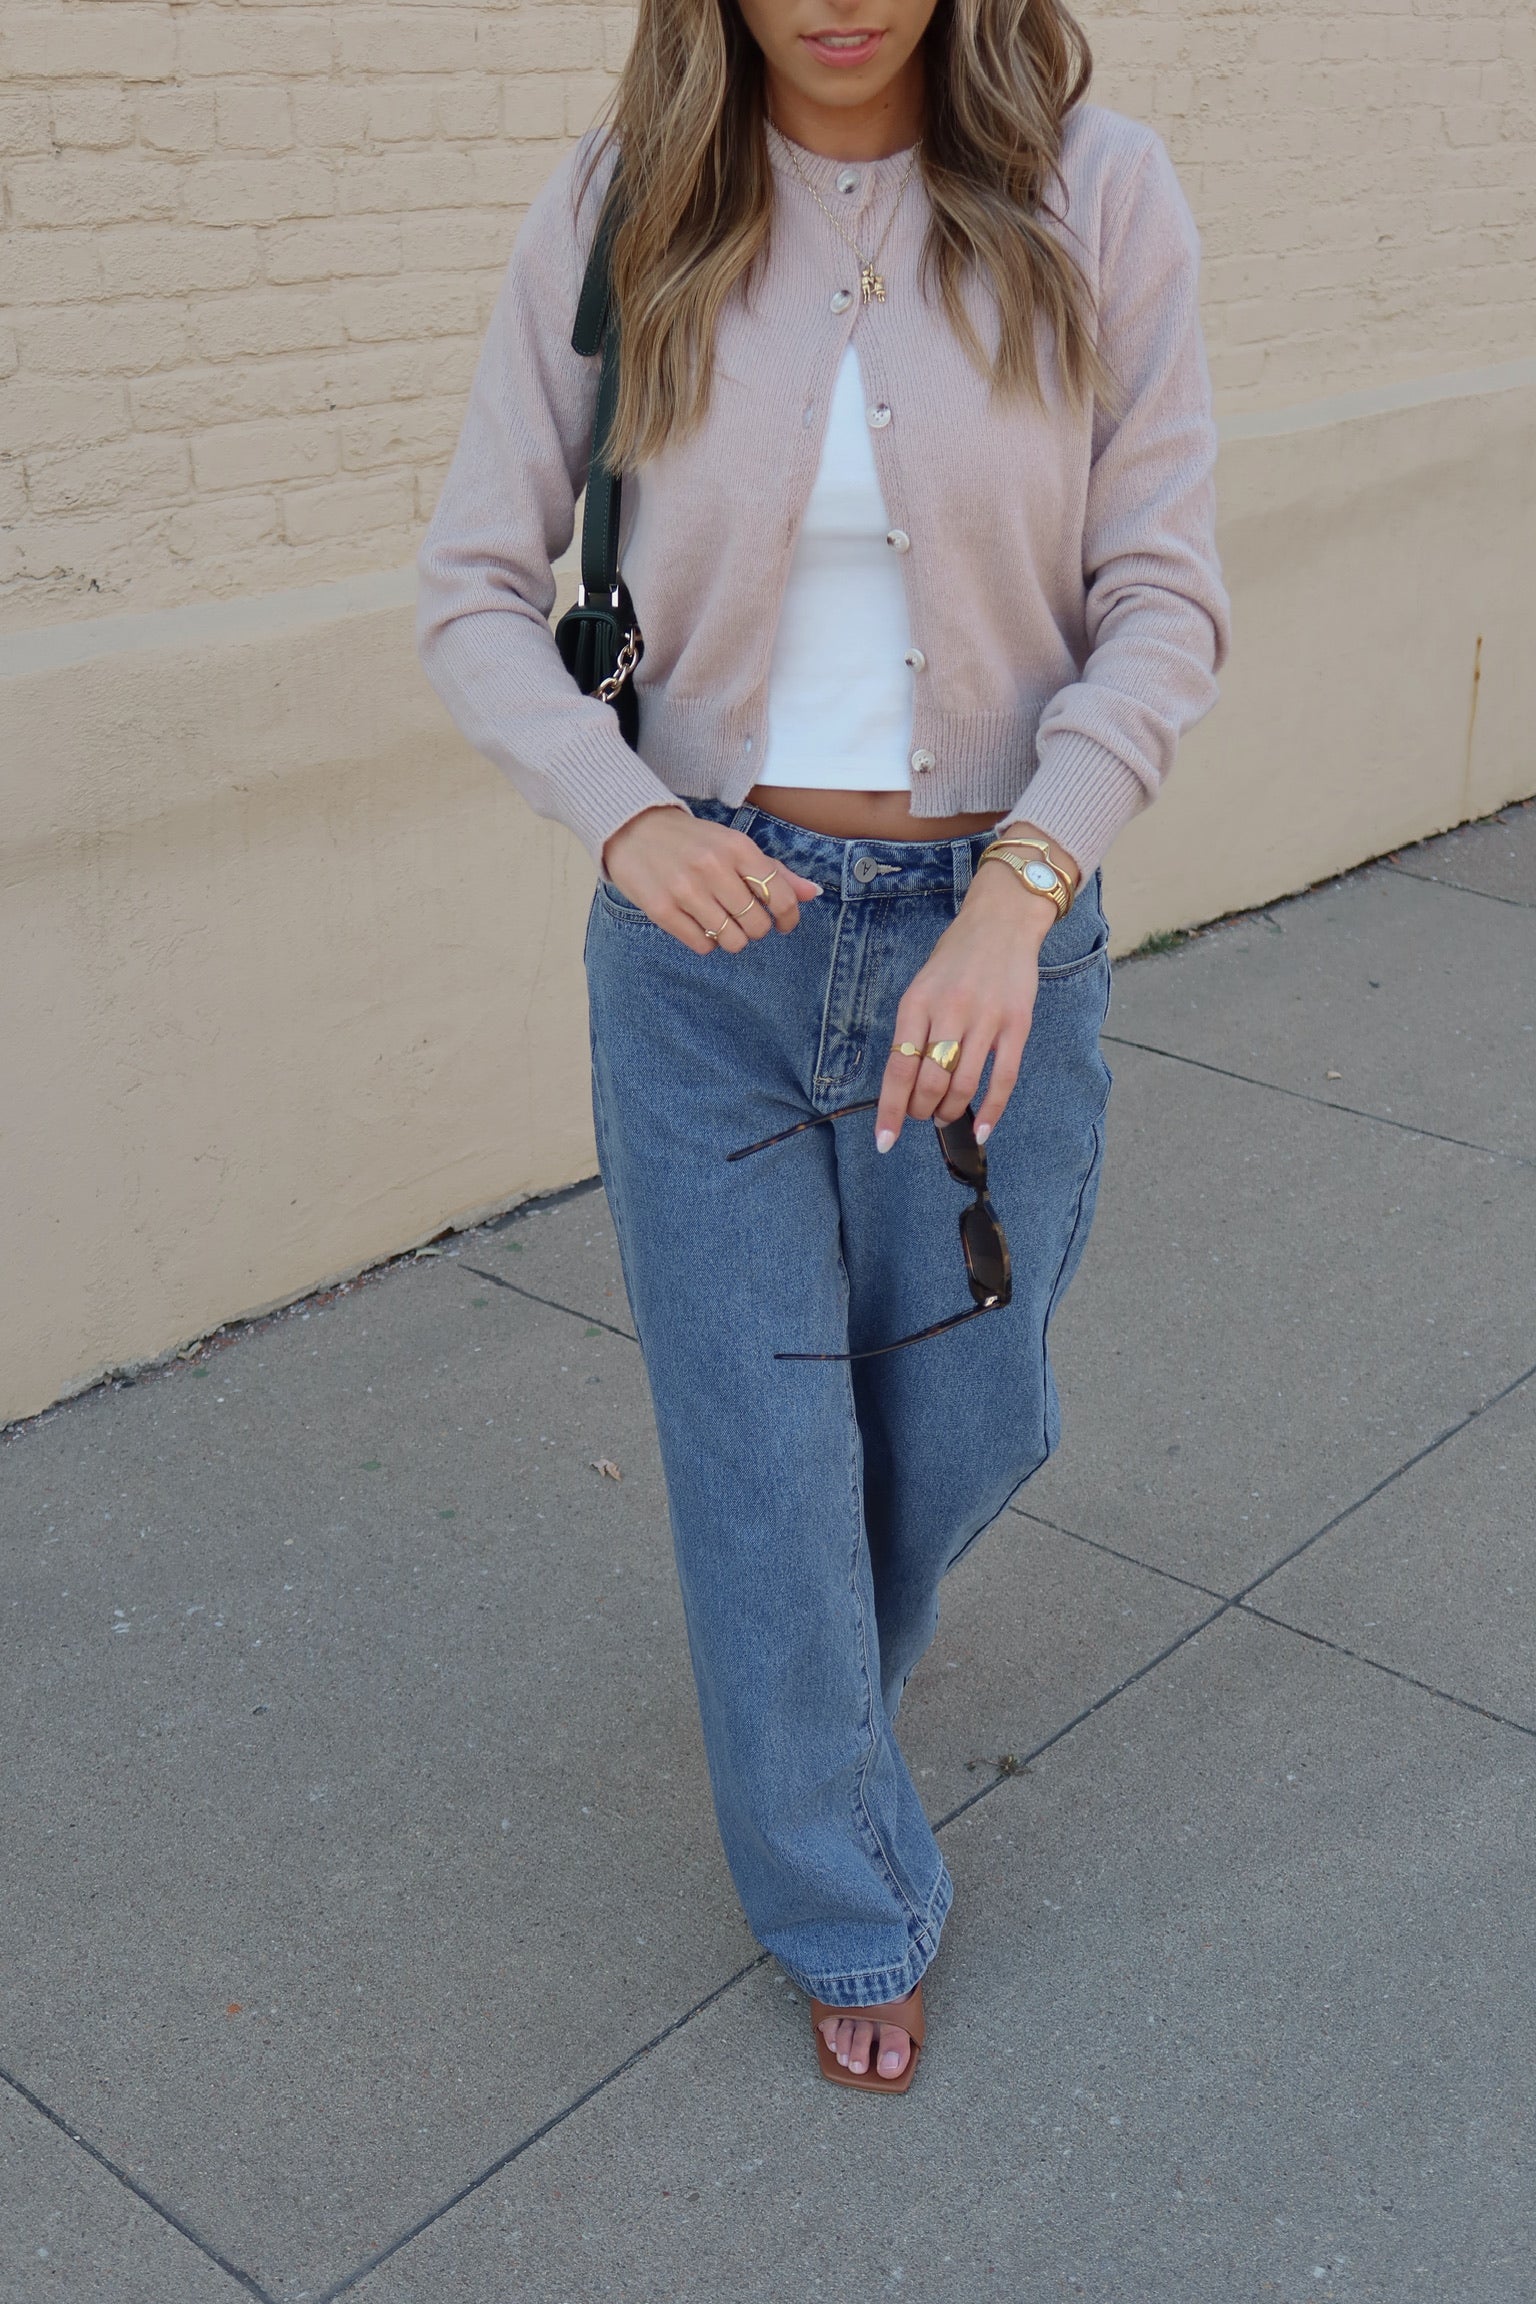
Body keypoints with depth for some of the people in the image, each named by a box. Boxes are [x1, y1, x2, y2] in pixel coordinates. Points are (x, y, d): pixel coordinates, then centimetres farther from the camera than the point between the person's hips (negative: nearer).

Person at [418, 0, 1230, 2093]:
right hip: (709, 926, 0)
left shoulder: (1095, 198, -7)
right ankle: (847, 1904, 33)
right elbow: (475, 596, -2)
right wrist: (628, 824, -20)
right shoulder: (619, 212, -6)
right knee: (761, 1454, 7)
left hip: (990, 929, 1)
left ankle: (809, 1681, 53)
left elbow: (1165, 606, -7)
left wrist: (1017, 897, -22)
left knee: (962, 1421, 17)